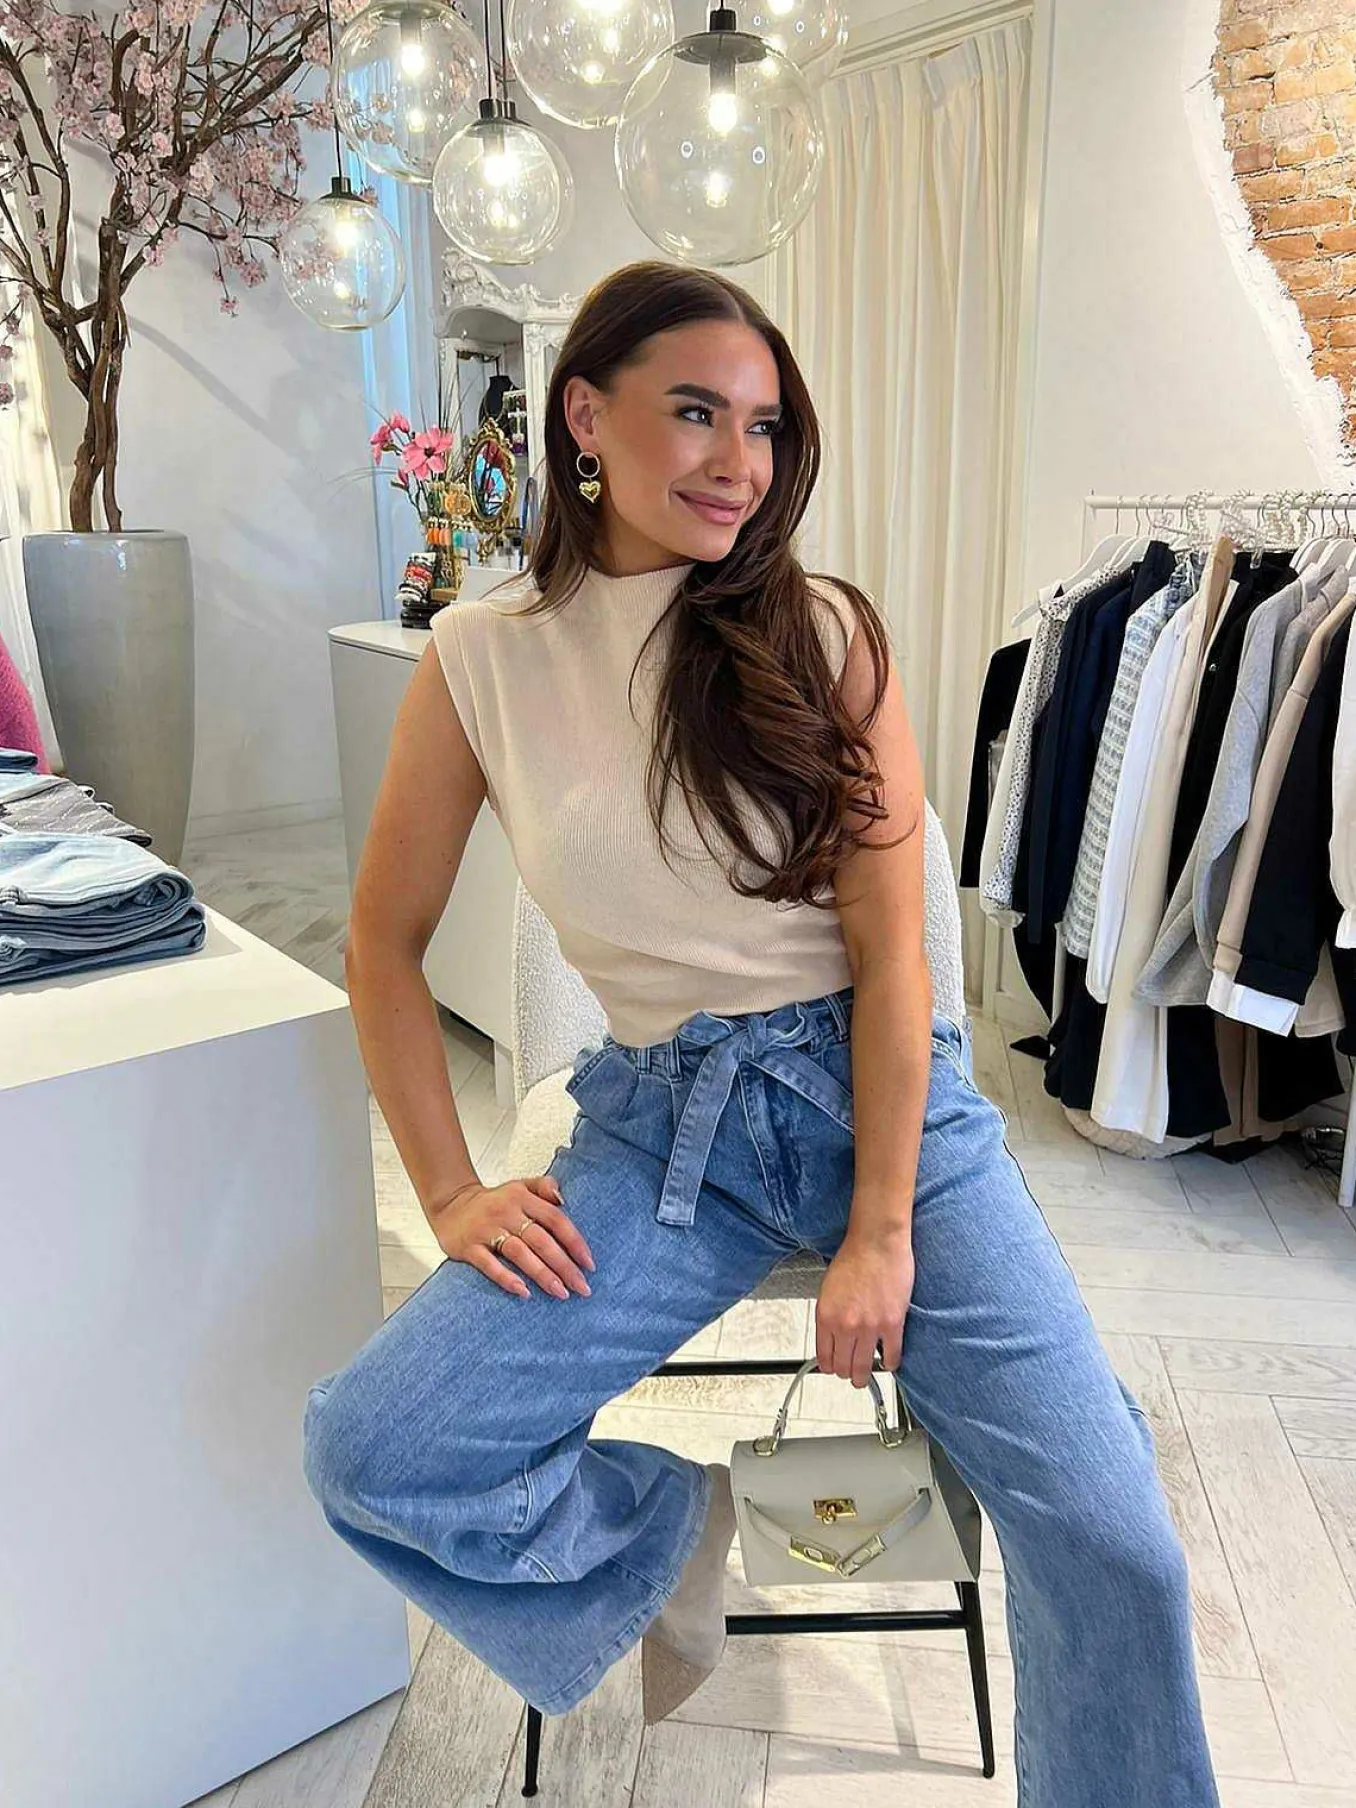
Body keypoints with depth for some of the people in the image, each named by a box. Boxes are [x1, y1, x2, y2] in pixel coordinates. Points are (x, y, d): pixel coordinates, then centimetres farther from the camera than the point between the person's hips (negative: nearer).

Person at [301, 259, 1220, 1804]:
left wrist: (883, 1229, -10)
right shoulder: (480, 656, -1)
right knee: (365, 1454, -15)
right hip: (666, 1123, 1)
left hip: (885, 1091, 0)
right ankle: (664, 1521, 15)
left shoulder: (823, 633, -4)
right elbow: (386, 939, 5)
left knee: (1111, 1544, -9)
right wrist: (452, 1191, -1)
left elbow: (887, 945, -7)